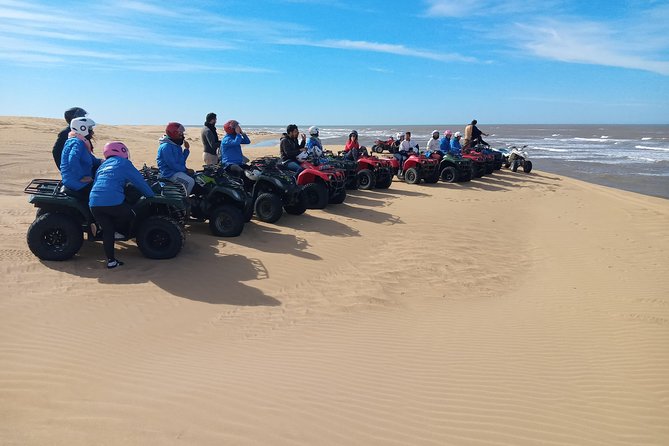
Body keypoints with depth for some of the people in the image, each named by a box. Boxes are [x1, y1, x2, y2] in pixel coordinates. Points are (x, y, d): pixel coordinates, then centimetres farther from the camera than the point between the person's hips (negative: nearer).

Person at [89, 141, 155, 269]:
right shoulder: (123, 163, 8)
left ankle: (111, 260, 15)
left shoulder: (103, 165, 27)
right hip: (113, 202, -6)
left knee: (107, 231, 14)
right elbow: (139, 181, 8)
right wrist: (152, 196, 19)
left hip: (94, 204, 7)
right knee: (130, 216, 22)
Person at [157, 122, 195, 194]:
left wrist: (186, 149, 5)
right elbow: (172, 164, -22)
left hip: (178, 170, 10)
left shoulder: (176, 145, 14)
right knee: (190, 181, -26)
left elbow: (181, 160, 15)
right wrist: (185, 169, -16)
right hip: (170, 173, -10)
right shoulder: (166, 146, -17)